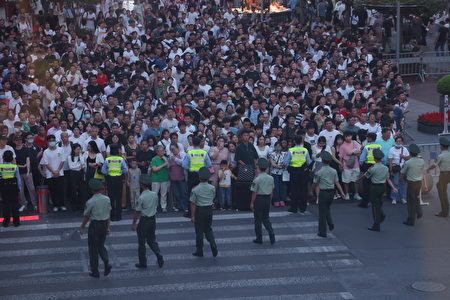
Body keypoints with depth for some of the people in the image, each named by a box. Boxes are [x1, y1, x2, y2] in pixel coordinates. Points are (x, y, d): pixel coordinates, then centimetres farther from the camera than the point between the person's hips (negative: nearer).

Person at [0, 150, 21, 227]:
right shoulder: (15, 167, -11)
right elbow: (18, 178, -4)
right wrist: (19, 187, 7)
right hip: (14, 187, 0)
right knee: (14, 204, 8)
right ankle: (16, 221, 12)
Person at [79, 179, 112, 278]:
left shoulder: (90, 202, -17)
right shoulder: (107, 199, -2)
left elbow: (86, 216, -8)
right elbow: (109, 213, 4)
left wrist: (82, 227, 6)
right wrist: (108, 226, 13)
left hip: (94, 225, -5)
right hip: (104, 224, 5)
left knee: (93, 248, 8)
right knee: (101, 246, 21)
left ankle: (95, 272, 13)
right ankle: (107, 263, -2)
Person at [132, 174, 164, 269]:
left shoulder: (141, 198, -21)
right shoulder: (154, 194, -3)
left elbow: (137, 212, -16)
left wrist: (134, 223, -7)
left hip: (144, 221, -6)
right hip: (153, 219, 6)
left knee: (141, 242, 8)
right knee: (152, 240, 20)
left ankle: (143, 263, 16)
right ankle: (159, 257, 3)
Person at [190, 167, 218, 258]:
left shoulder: (195, 190, -15)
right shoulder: (212, 188, -5)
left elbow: (193, 204, -12)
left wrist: (193, 215, -7)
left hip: (199, 210, -3)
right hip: (209, 209, 3)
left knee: (199, 231, 8)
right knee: (208, 229, 18)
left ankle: (199, 251, 16)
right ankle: (213, 245, -1)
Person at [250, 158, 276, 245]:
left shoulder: (257, 179, -17)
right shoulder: (271, 178, 0)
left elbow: (254, 193, -13)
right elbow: (271, 191, 8)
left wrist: (252, 203, -3)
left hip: (259, 199, -5)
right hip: (267, 199, 5)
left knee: (258, 220, 7)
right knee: (266, 218, 17)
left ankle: (259, 238, 13)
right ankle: (271, 234, -2)